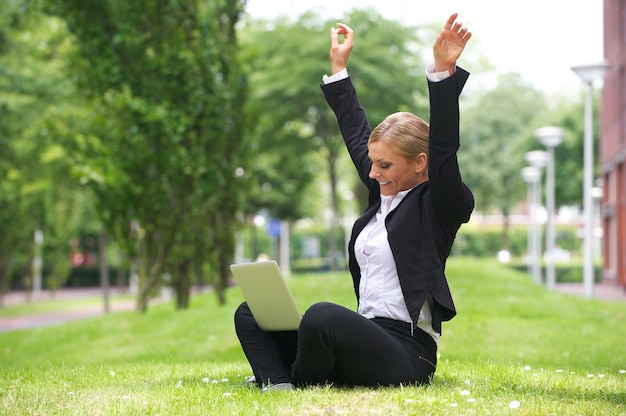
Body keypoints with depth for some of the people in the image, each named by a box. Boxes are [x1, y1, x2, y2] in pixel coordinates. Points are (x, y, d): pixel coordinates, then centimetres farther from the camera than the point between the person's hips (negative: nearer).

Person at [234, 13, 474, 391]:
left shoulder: (439, 206, -5)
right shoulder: (384, 194, 15)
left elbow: (444, 148, -21)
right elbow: (356, 134, 25)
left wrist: (443, 70, -31)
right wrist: (339, 67, 32)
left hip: (405, 353, -9)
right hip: (366, 339, 9)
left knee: (323, 315, -37)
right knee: (251, 313, 3)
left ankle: (302, 390, -10)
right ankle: (278, 388, -24)